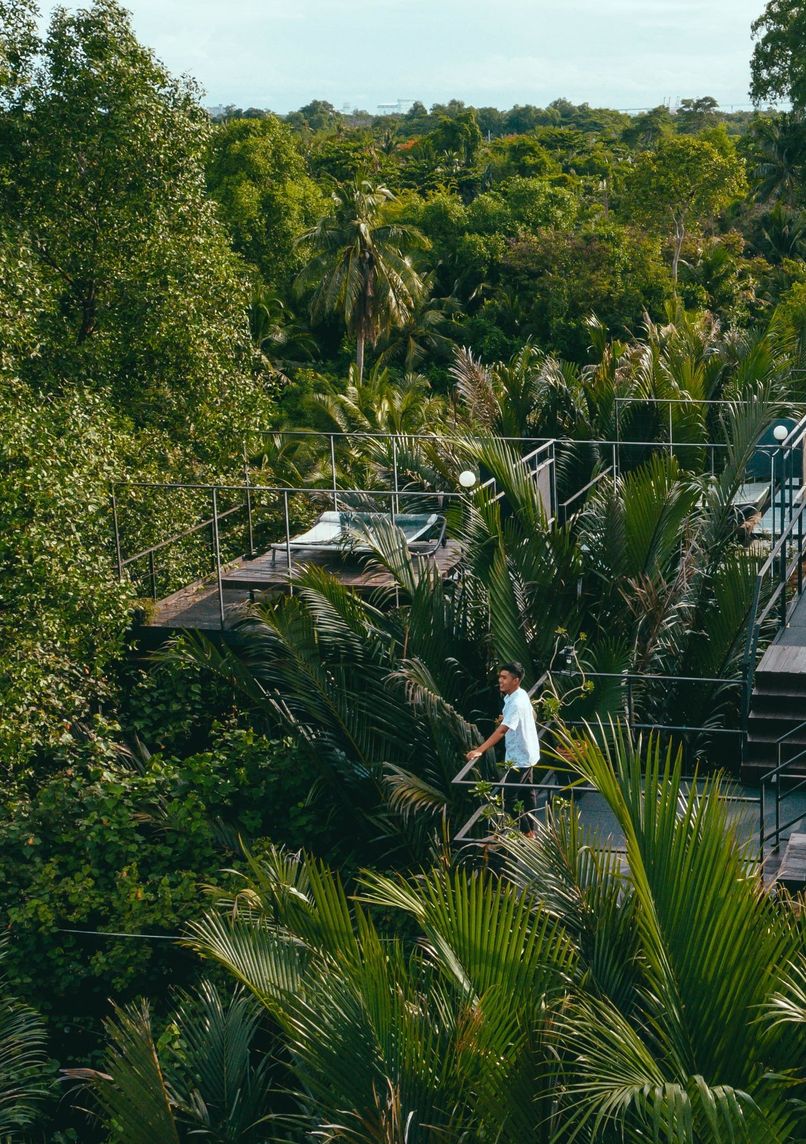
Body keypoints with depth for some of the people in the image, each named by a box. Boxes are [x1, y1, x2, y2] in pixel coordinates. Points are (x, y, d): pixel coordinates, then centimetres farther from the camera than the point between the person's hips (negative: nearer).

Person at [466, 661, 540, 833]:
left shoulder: (516, 703, -28)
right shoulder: (521, 695, 1)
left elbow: (501, 731, -38)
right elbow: (532, 715, 21)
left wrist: (479, 750, -45)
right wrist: (507, 718, 8)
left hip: (519, 757, -10)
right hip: (526, 753, 10)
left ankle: (526, 833, 1)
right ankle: (530, 830, 30)